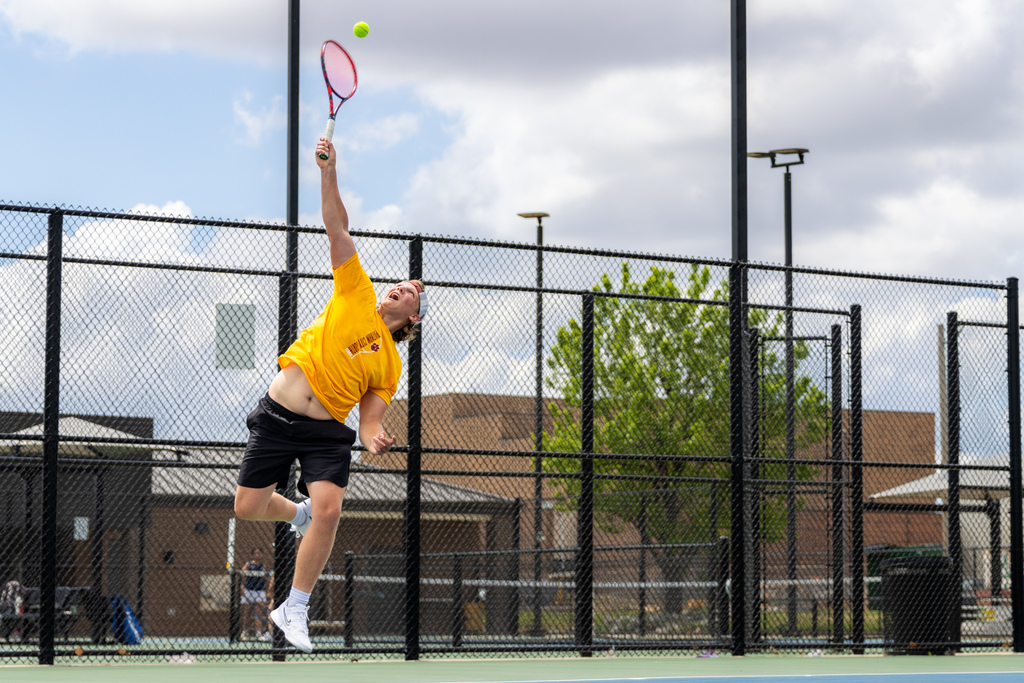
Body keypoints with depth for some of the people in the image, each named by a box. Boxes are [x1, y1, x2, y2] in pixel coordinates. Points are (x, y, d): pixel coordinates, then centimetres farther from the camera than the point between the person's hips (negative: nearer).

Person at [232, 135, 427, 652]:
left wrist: (374, 439, -20)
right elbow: (337, 229, 2)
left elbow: (369, 418, 4)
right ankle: (298, 513, 38)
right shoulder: (355, 296, 6)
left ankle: (293, 610, -5)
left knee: (328, 510, -21)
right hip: (277, 416, 0)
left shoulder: (390, 364, 9)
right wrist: (329, 171, -6)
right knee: (247, 508, 1)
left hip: (327, 432, 0)